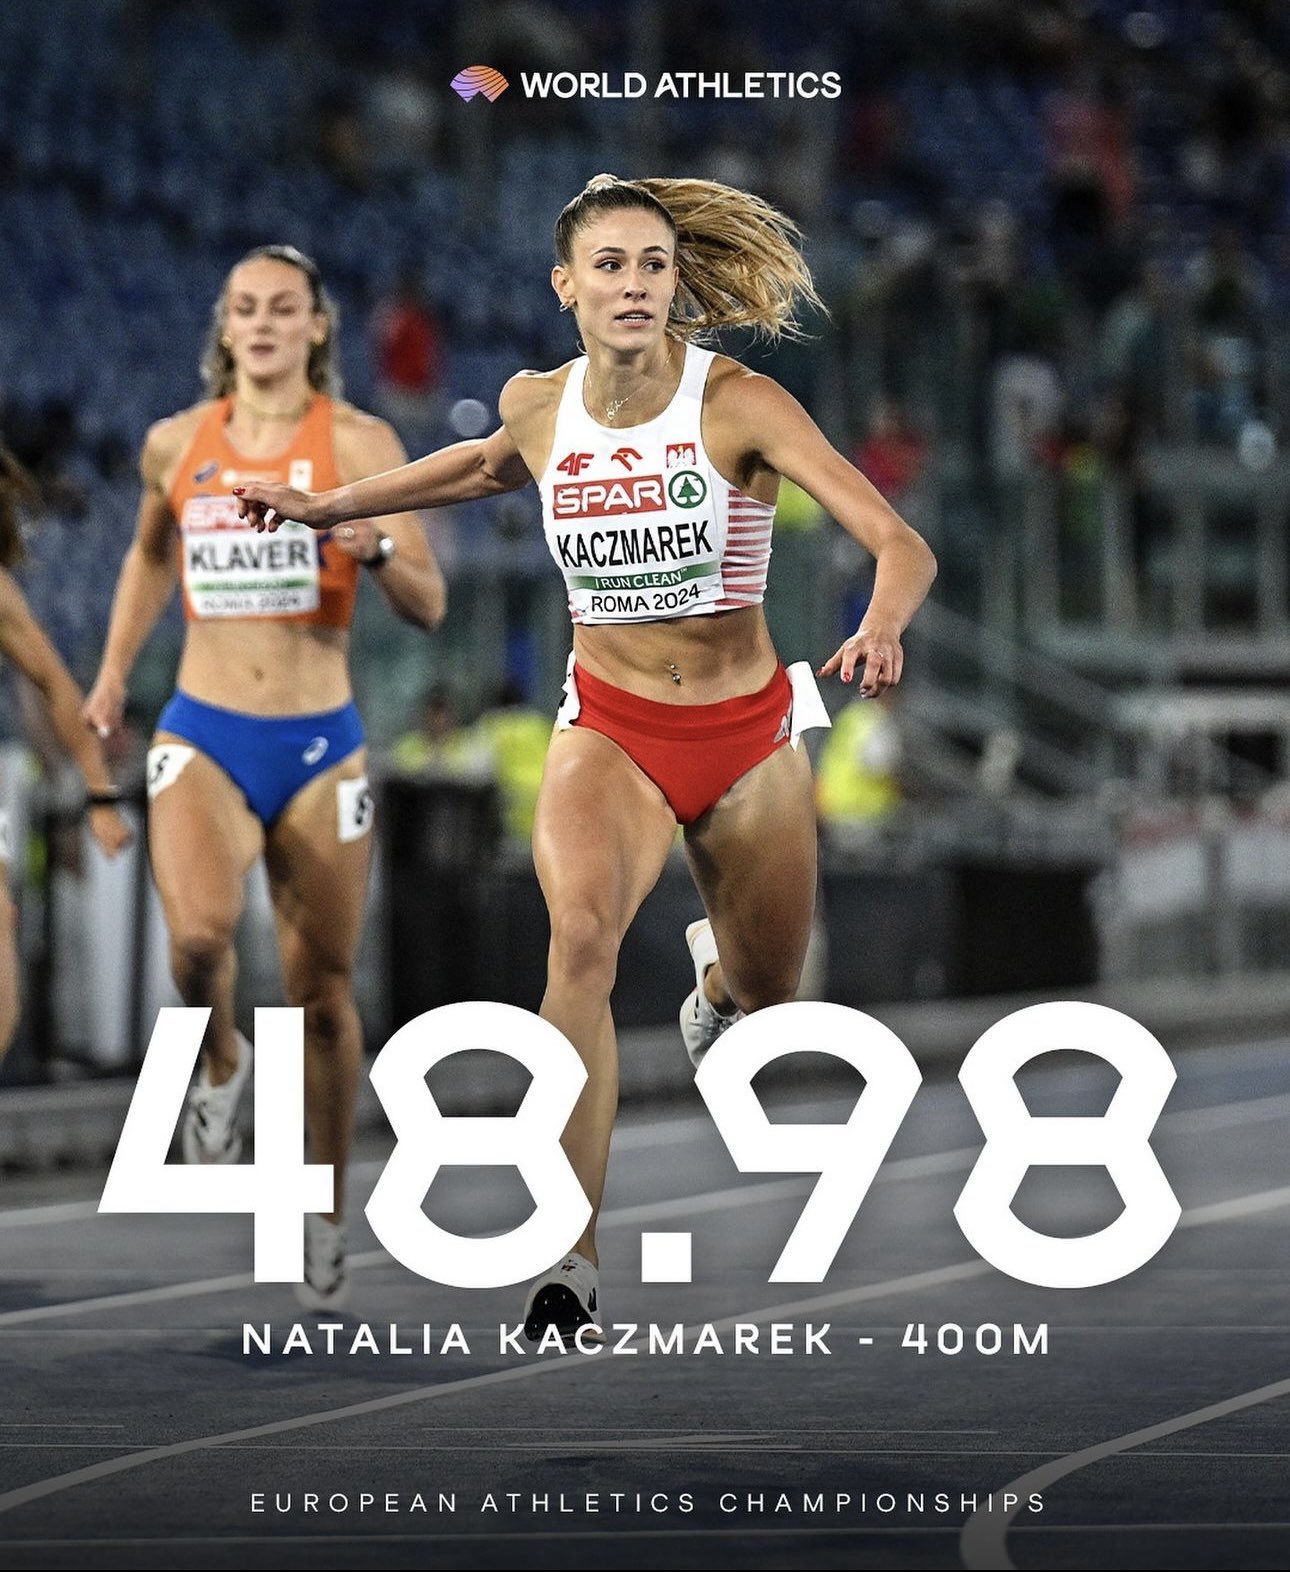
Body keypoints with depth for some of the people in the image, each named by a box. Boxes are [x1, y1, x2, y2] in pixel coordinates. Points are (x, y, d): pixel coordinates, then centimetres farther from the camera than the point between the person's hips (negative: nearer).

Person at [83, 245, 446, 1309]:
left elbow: (429, 605, -7)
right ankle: (221, 1063, 6)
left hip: (319, 746, -1)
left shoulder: (359, 444, -4)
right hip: (202, 739, 1)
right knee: (199, 932, -27)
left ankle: (328, 1212, 22)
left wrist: (377, 550, -26)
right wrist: (114, 670, 18)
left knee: (322, 995, 5)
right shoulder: (176, 444, 5)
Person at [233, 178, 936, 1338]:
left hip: (745, 731, -1)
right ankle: (573, 1260, -34)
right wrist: (330, 506, 23)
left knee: (766, 990, 16)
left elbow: (902, 546, -25)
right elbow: (493, 466, 22)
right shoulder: (539, 406, -5)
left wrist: (880, 629, -46)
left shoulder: (738, 404, -18)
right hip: (608, 728, 1)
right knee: (582, 936, -28)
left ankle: (718, 971, 59)